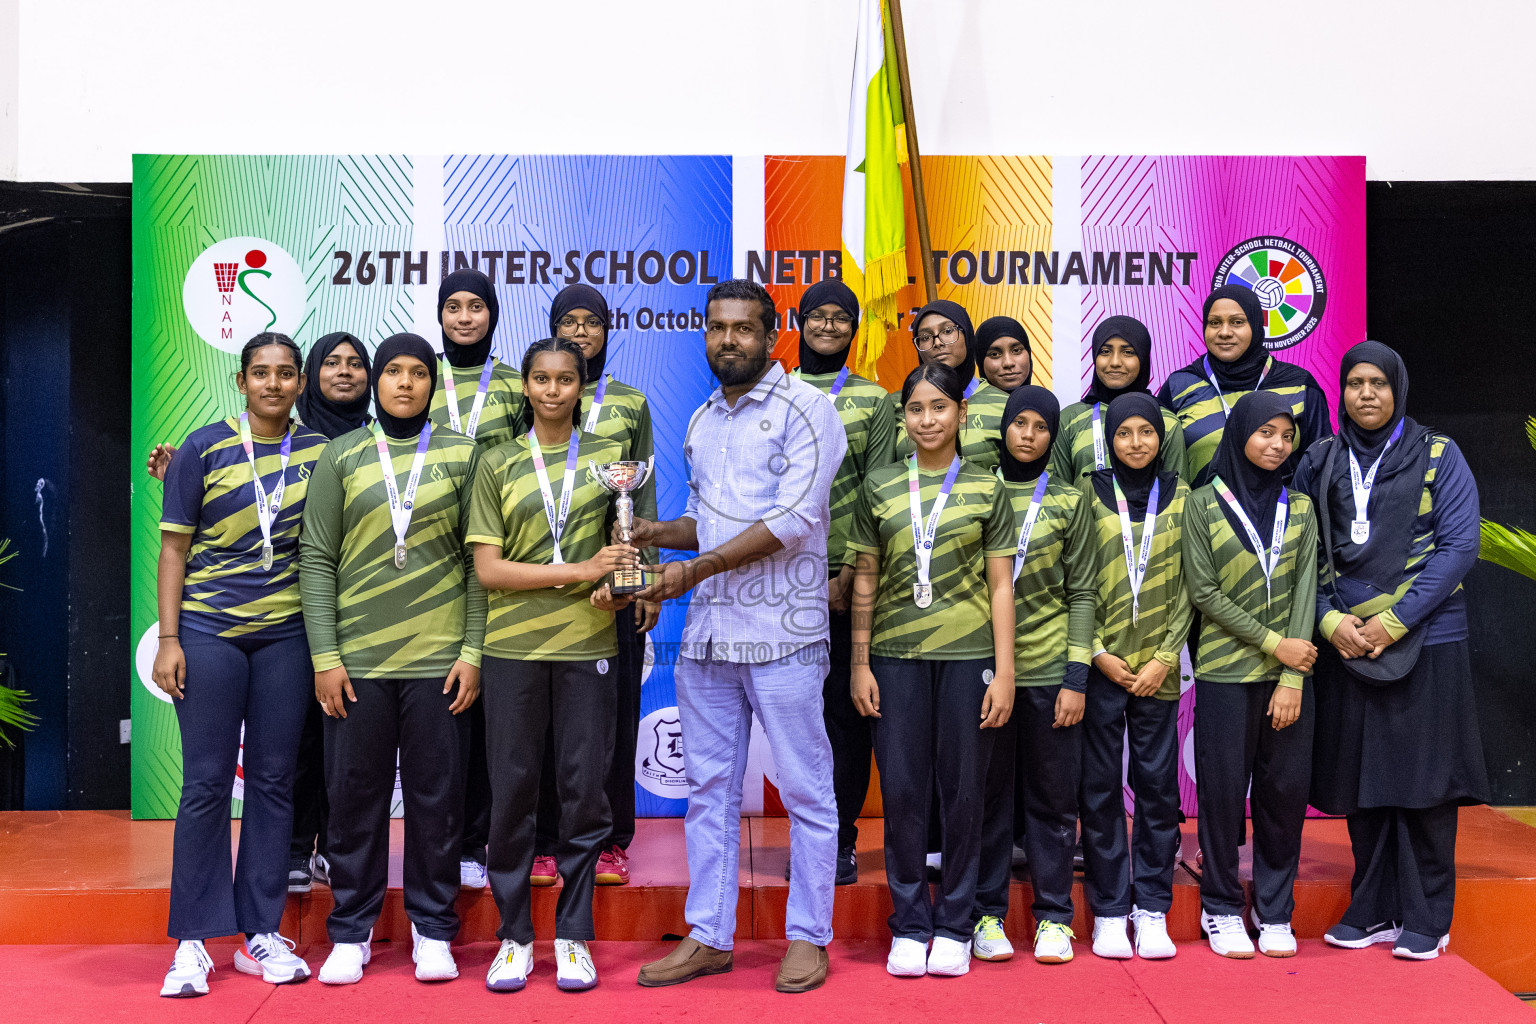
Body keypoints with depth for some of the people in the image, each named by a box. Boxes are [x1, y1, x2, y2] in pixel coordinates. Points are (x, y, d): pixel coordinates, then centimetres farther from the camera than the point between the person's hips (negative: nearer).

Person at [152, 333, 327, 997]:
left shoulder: (319, 453, 6)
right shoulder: (202, 449, -1)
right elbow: (175, 547, 1)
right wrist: (168, 638, -6)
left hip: (286, 632, 3)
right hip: (208, 631, -2)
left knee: (273, 780, 6)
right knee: (206, 783, -1)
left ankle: (261, 932, 14)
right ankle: (193, 940, 8)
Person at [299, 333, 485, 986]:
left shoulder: (461, 455, 6)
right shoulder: (341, 457, 6)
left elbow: (480, 559, 4)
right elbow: (317, 558, 3)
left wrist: (473, 651, -3)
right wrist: (324, 657, -4)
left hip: (438, 657, 0)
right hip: (356, 657, 0)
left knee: (436, 795, 4)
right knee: (355, 794, 5)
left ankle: (432, 930, 18)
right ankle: (351, 932, 19)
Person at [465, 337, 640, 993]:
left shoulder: (609, 456, 9)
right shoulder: (498, 465, 6)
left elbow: (630, 540, 14)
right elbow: (488, 569, -2)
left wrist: (617, 586, -9)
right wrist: (580, 570, -11)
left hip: (587, 644, 0)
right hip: (513, 645, 0)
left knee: (584, 789, 2)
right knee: (512, 789, 3)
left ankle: (573, 936, 14)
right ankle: (515, 936, 15)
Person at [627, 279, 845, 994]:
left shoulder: (805, 410, -5)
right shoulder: (702, 422, 17)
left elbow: (794, 519, -15)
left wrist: (697, 569, -16)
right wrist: (656, 533, 5)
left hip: (782, 634, -7)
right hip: (706, 633, 7)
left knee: (804, 789, 2)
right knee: (708, 787, 10)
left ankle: (807, 937, 13)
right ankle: (708, 936, 20)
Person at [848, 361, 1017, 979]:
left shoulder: (986, 490, 6)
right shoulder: (880, 487, 8)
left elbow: (1001, 585, 4)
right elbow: (865, 580, 10)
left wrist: (1004, 672, -2)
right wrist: (860, 663, 4)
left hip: (967, 654, -1)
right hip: (896, 655, 1)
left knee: (963, 789, 3)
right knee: (901, 789, 2)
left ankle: (954, 925, 16)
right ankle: (909, 924, 14)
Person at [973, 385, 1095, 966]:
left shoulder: (1068, 501, 6)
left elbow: (1082, 593, 4)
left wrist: (1076, 678, -3)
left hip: (1049, 669, 0)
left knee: (1053, 795, 5)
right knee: (988, 792, 4)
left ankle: (1054, 917, 14)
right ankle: (987, 913, 13)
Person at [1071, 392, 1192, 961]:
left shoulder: (1181, 498, 7)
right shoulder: (1090, 494, 4)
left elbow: (1188, 587, 5)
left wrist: (1165, 657, -4)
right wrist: (1096, 651, -7)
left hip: (1157, 667, 1)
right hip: (1100, 663, -1)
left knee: (1158, 784, 3)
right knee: (1100, 786, 2)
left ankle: (1151, 909, 13)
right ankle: (1108, 910, 11)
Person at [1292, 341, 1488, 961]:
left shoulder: (1438, 457, 0)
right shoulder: (1320, 463, 8)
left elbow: (1459, 546, -7)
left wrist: (1393, 620, -14)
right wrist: (1331, 619, -9)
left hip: (1425, 641, -3)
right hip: (1346, 648, 3)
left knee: (1423, 781, 0)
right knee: (1362, 783, 7)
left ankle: (1426, 919, 10)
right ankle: (1372, 910, 19)